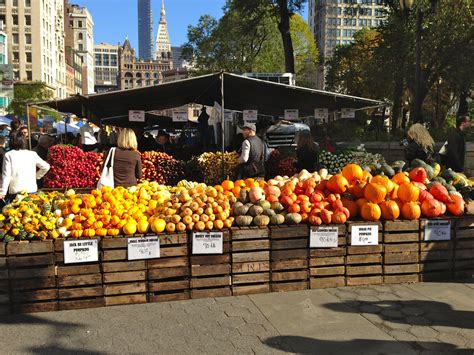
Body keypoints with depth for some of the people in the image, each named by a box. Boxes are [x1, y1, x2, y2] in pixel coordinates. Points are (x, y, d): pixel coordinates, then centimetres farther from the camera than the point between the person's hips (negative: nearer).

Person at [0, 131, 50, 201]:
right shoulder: (32, 154, 4)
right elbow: (46, 167, 7)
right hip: (32, 190, 2)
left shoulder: (8, 155, -1)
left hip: (15, 191, -2)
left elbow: (6, 175, -4)